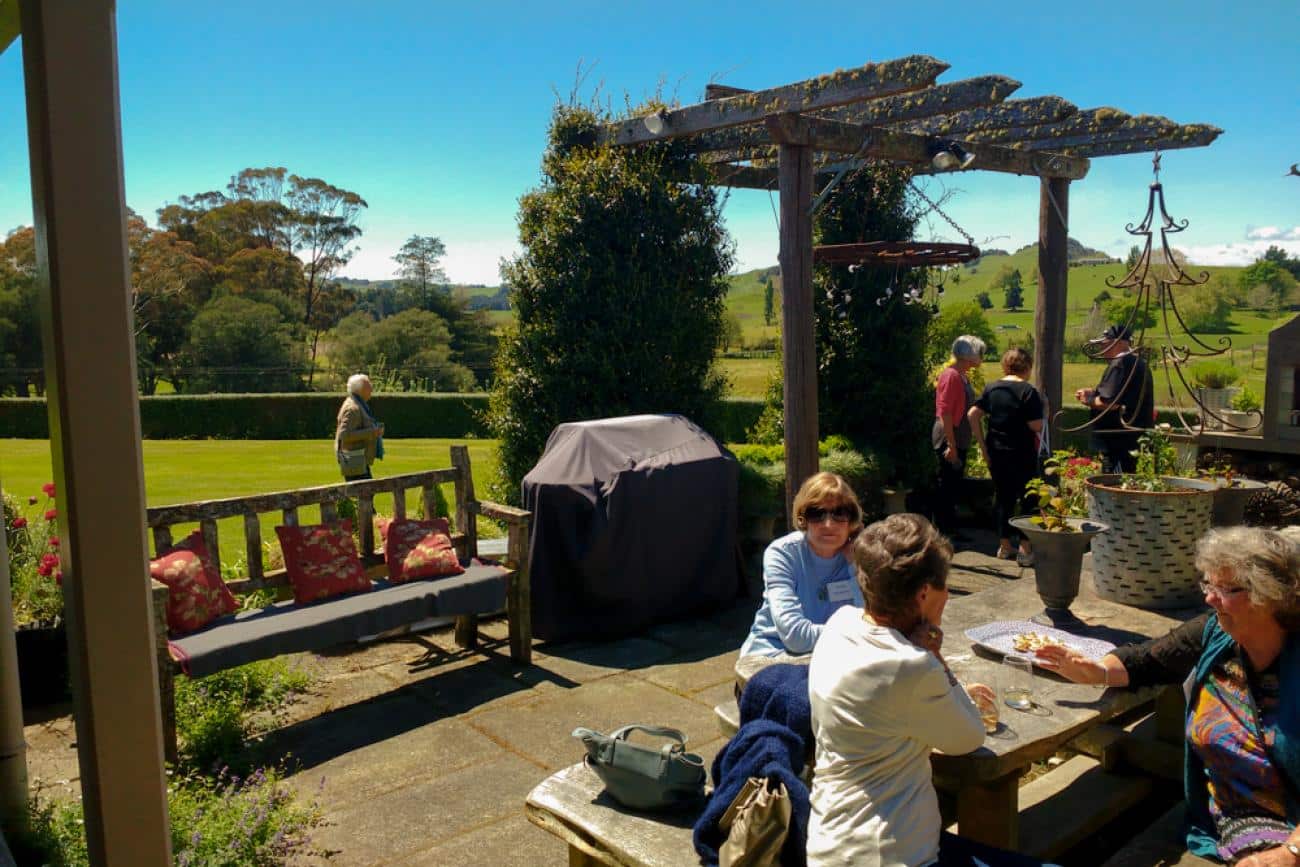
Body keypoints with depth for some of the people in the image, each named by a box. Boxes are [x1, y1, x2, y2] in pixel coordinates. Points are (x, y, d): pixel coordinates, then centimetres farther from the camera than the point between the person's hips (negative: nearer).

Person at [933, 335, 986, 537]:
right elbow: (944, 412, -22)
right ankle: (943, 531, 4)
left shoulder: (963, 376, 13)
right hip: (948, 439, -10)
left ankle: (951, 530, 23)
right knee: (947, 486, -3)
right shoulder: (951, 376, -16)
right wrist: (951, 445, -24)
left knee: (954, 486, 14)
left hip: (959, 440, 10)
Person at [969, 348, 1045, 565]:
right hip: (1022, 454, -5)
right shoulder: (1028, 391, -11)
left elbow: (973, 414, -2)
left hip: (996, 453, 5)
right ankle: (1025, 549, 5)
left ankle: (1004, 546, 20)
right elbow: (1036, 426, -15)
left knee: (1003, 498, 14)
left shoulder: (991, 388, 3)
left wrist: (983, 446, 1)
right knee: (1028, 499, 6)